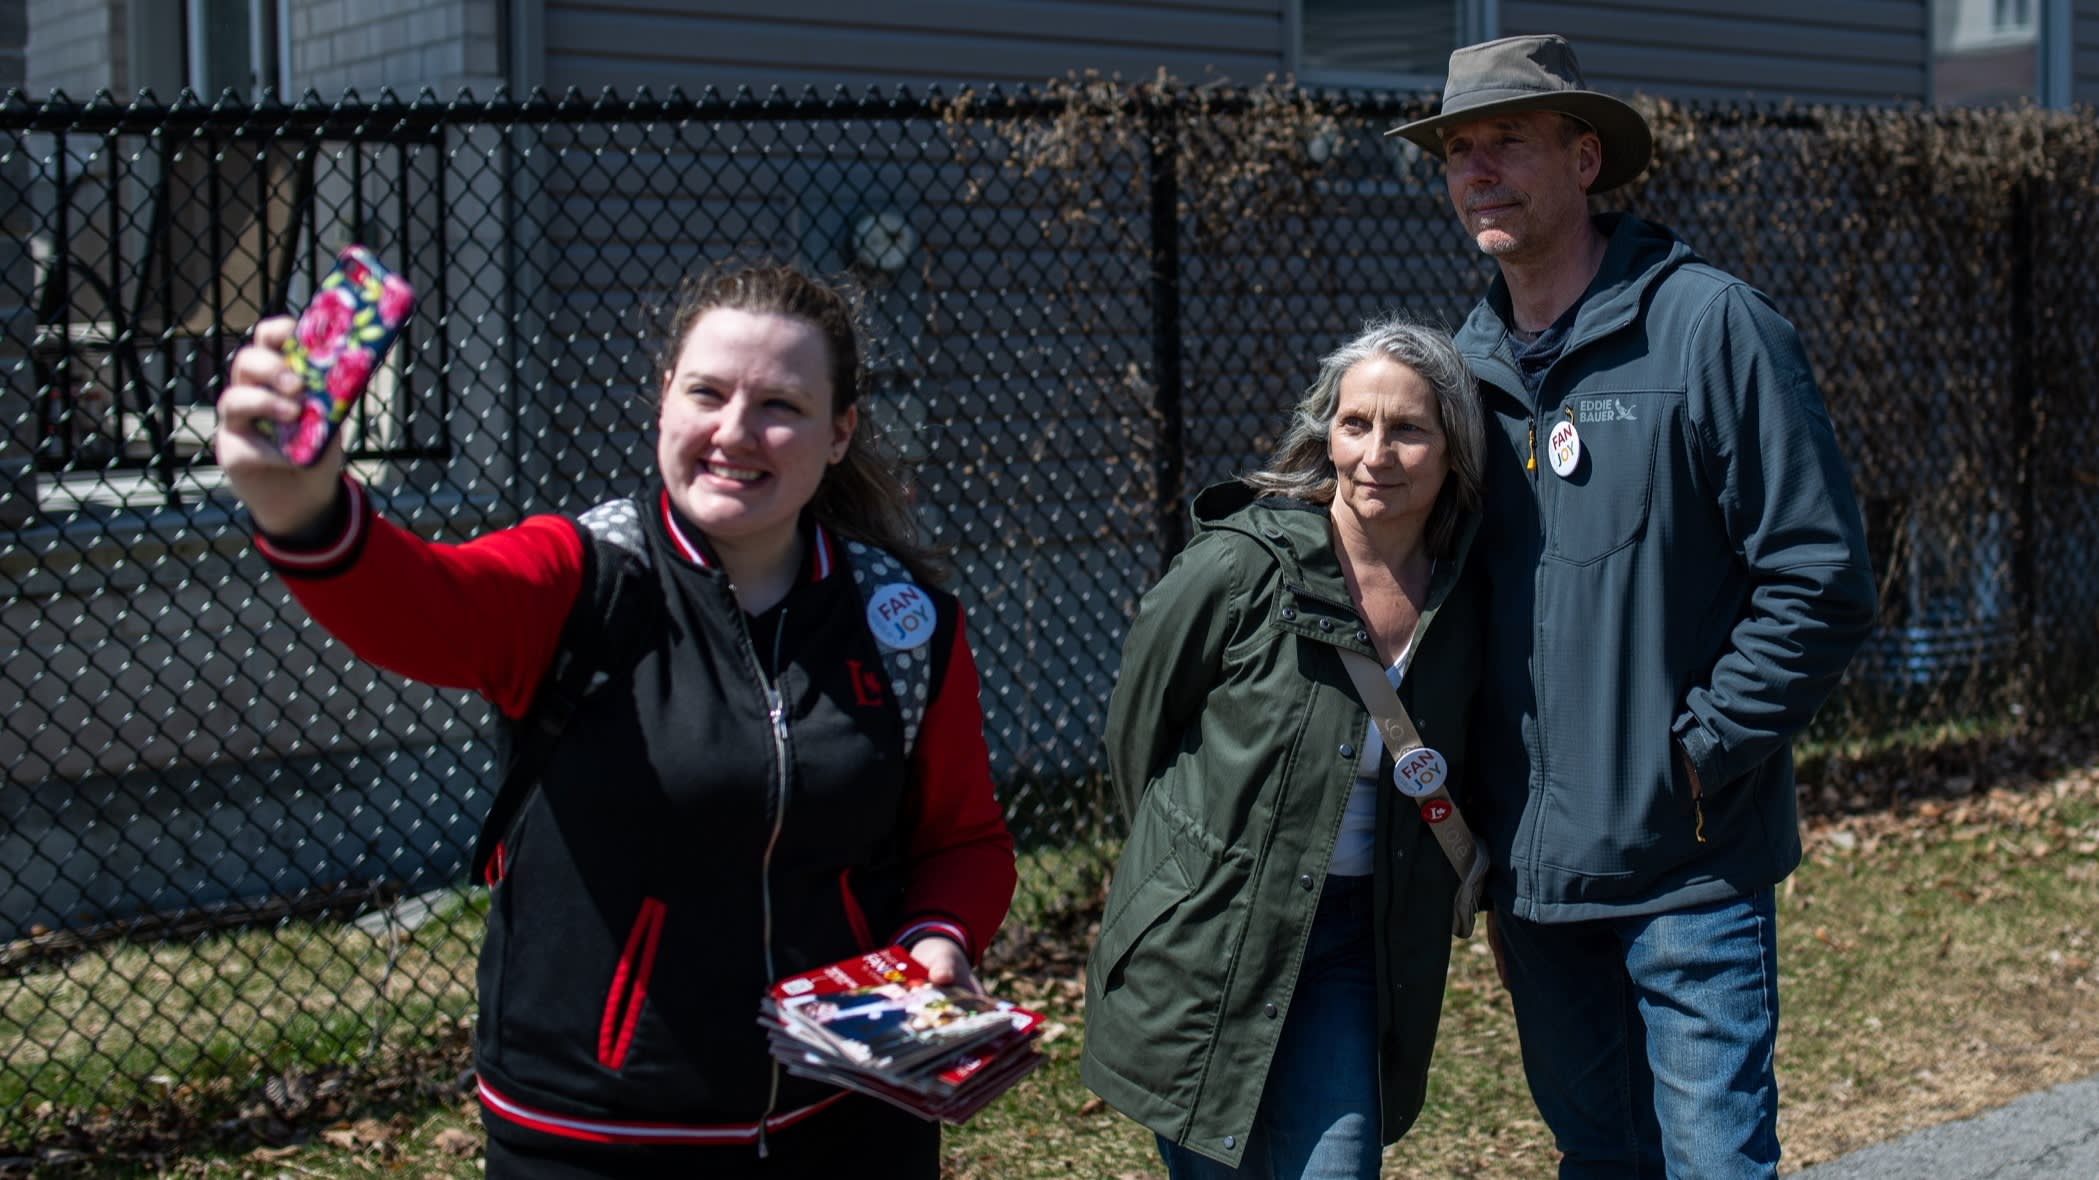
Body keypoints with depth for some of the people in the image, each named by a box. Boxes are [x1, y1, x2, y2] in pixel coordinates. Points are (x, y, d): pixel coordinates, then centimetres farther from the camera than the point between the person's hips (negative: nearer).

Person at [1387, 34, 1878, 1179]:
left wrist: (1701, 754, -12)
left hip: (1687, 868, -5)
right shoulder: (1465, 364, 8)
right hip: (1528, 865, 5)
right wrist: (1475, 824, 7)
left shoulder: (1711, 326, -8)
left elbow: (1820, 579, -10)